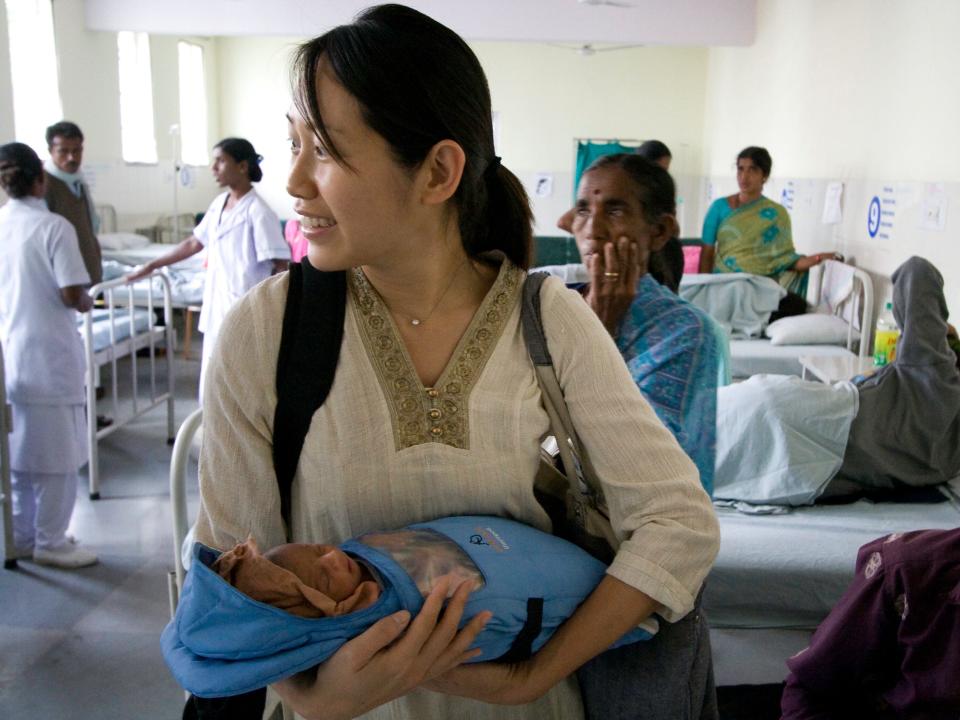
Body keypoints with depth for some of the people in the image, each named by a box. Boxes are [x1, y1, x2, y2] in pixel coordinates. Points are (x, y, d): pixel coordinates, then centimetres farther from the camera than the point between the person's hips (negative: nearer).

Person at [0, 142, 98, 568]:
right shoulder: (53, 227, -15)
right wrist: (87, 304, 2)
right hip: (47, 356, -6)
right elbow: (71, 295, -19)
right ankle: (50, 543, 13)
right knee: (56, 453, 5)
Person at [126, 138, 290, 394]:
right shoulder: (218, 204, 10)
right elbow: (195, 243, 21)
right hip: (217, 310, 8)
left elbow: (281, 266, -14)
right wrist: (151, 266, 23)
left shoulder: (257, 211, -13)